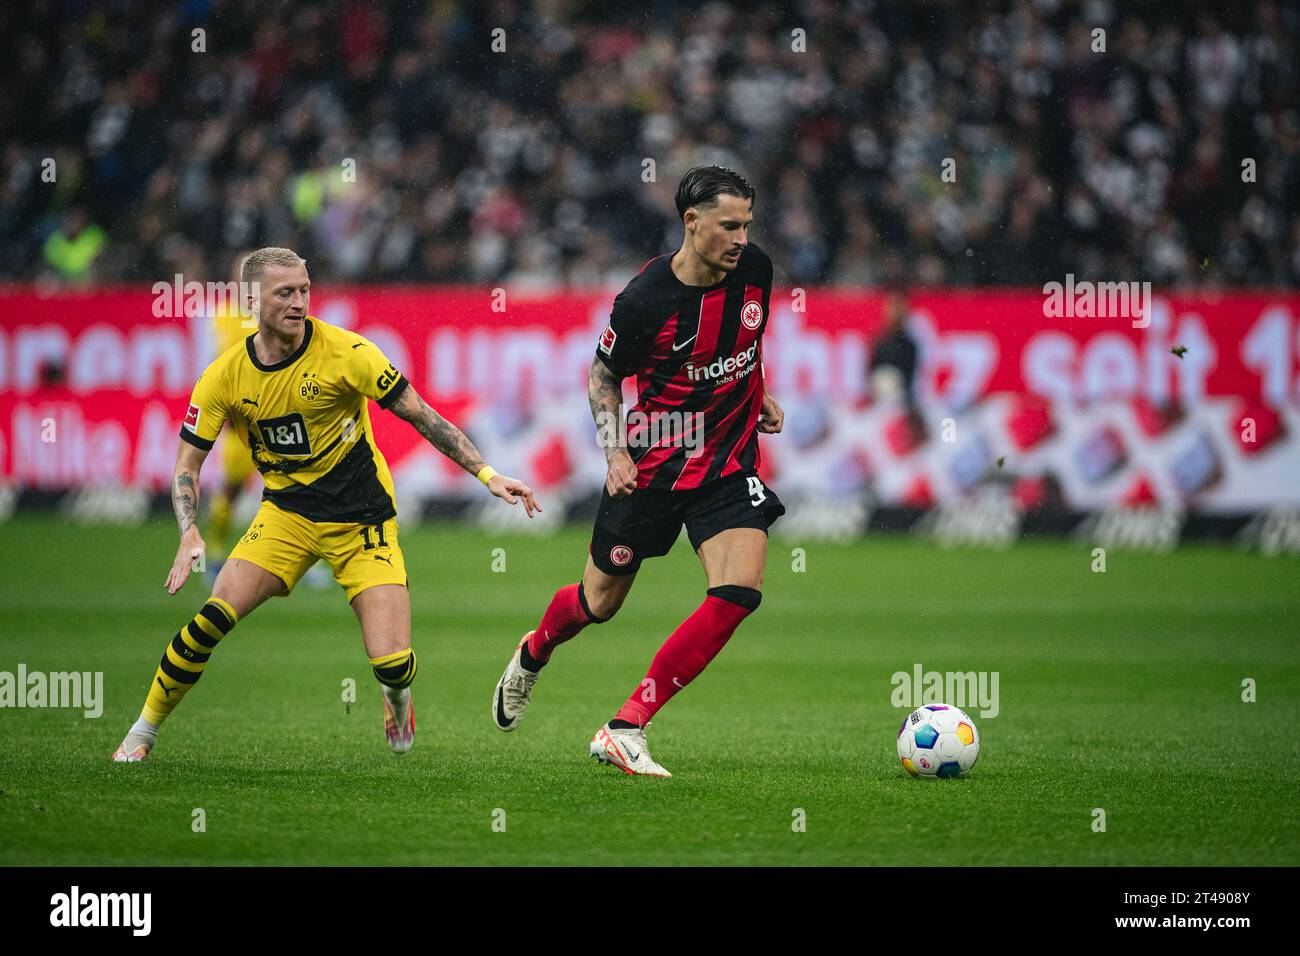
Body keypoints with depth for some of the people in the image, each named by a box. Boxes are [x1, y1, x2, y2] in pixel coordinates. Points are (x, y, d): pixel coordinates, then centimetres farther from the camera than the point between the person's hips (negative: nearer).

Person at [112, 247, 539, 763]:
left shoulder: (344, 352, -15)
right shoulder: (226, 376, -6)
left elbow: (423, 418, -9)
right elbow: (188, 463, 0)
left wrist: (488, 475, -13)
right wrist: (190, 535, -16)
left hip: (362, 518, -2)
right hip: (285, 512, 2)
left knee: (391, 666, -14)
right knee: (214, 617, -20)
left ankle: (397, 697, 26)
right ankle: (143, 730, 0)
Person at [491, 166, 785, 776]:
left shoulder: (755, 270, -6)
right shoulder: (645, 299, -19)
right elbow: (602, 376, -2)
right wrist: (615, 454, -12)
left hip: (729, 463, 3)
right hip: (652, 465, -3)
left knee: (739, 594, -18)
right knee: (599, 603, 10)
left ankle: (625, 730, -12)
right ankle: (532, 656, 48)